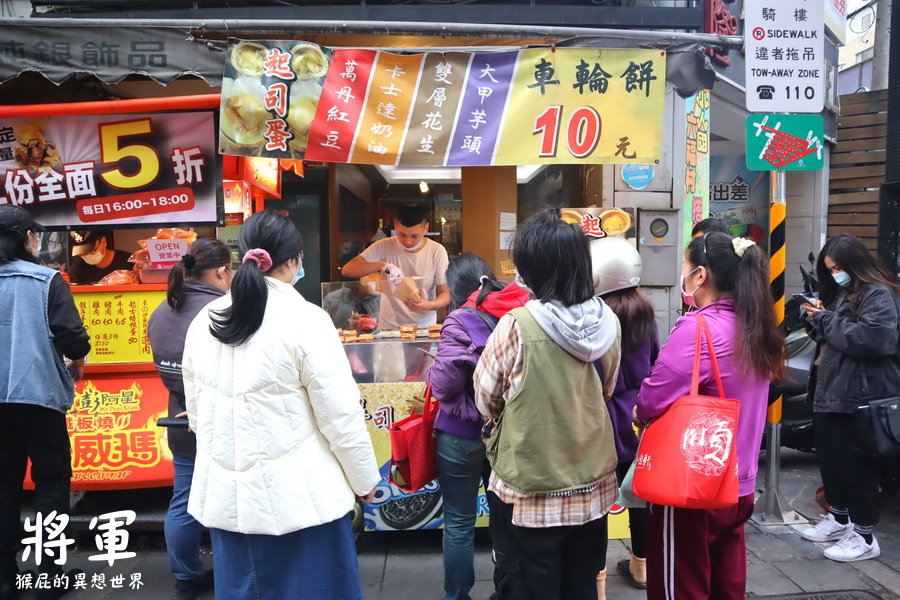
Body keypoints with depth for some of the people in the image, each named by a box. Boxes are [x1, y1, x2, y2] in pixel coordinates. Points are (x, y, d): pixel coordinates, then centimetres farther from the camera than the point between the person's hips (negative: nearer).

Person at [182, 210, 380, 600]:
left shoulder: (204, 321, 3)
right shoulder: (305, 320, -14)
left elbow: (195, 411, 11)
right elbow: (341, 415, -12)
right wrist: (365, 480, 1)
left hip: (225, 494, 6)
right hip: (297, 495, -5)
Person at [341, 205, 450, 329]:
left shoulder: (437, 252, -4)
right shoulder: (383, 247, -5)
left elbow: (445, 295, -2)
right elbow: (347, 270, -12)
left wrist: (429, 305, -25)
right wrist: (382, 265, -26)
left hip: (425, 328, 2)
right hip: (389, 328, -2)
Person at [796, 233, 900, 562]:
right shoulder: (841, 292, 17)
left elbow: (872, 339, -26)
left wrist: (826, 319, -16)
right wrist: (816, 318, 4)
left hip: (860, 396, -9)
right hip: (829, 389, 9)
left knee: (856, 464, -1)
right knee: (829, 458, 16)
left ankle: (864, 536, 11)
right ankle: (839, 517, 33)